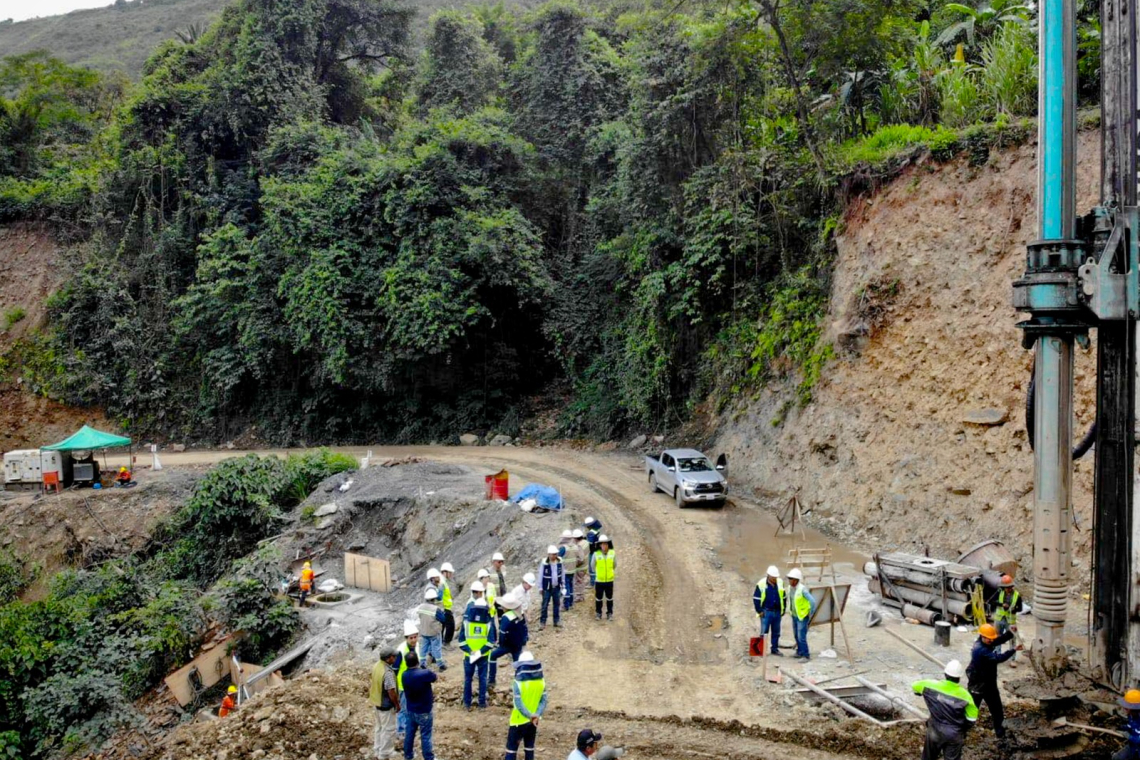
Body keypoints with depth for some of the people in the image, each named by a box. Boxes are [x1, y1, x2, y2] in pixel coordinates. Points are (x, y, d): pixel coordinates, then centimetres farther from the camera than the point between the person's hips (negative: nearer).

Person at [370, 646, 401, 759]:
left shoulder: (377, 665, -4)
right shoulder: (388, 672, -30)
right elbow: (391, 692, -26)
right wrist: (397, 705, -11)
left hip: (377, 702, 9)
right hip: (386, 705, -9)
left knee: (379, 728, 22)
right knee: (388, 730, 6)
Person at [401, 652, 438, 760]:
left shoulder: (405, 675, -9)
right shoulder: (425, 673, -28)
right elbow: (436, 678, -7)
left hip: (410, 710, 6)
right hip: (424, 711, -6)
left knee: (410, 733, 21)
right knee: (425, 736, 8)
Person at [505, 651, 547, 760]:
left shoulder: (519, 682, -19)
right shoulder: (541, 681, -3)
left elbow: (519, 704, -24)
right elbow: (543, 701, -5)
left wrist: (530, 716, -22)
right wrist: (537, 715, -14)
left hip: (519, 721, -5)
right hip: (533, 721, 5)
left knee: (512, 747, 6)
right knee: (529, 746, 17)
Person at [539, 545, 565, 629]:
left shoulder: (560, 562, -7)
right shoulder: (544, 563, -18)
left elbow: (563, 573, 6)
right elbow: (540, 575, -9)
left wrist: (563, 584, 10)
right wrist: (540, 588, -5)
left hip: (557, 587, 4)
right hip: (547, 588, -4)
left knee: (557, 604, 13)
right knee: (545, 605, 3)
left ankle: (556, 621, 26)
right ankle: (542, 622, 13)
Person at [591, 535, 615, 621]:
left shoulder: (612, 553, -8)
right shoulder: (596, 554, -13)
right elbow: (592, 565, 4)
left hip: (609, 580, 1)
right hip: (599, 581, -1)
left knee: (609, 598, 11)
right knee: (598, 598, 11)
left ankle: (610, 613, 24)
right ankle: (598, 613, 26)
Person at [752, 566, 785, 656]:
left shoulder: (780, 583, 3)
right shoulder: (761, 584, -10)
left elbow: (783, 597, 14)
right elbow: (756, 598, -6)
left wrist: (783, 609, 11)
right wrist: (759, 611, -8)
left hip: (777, 612, 4)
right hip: (766, 612, -4)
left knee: (776, 632, 12)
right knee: (764, 632, 0)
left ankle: (775, 649, 23)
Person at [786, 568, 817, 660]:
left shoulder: (802, 589, -24)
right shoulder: (791, 588, -1)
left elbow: (812, 601, -26)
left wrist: (811, 613, -15)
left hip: (802, 616, -8)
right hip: (794, 616, 8)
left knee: (801, 637, -7)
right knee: (796, 635, 16)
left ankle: (806, 655, 5)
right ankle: (799, 652, 32)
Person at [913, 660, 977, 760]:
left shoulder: (933, 686, -14)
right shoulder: (964, 695, -16)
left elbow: (915, 686, 3)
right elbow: (971, 718, -8)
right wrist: (963, 729, 11)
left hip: (935, 731, 1)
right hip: (954, 735, -1)